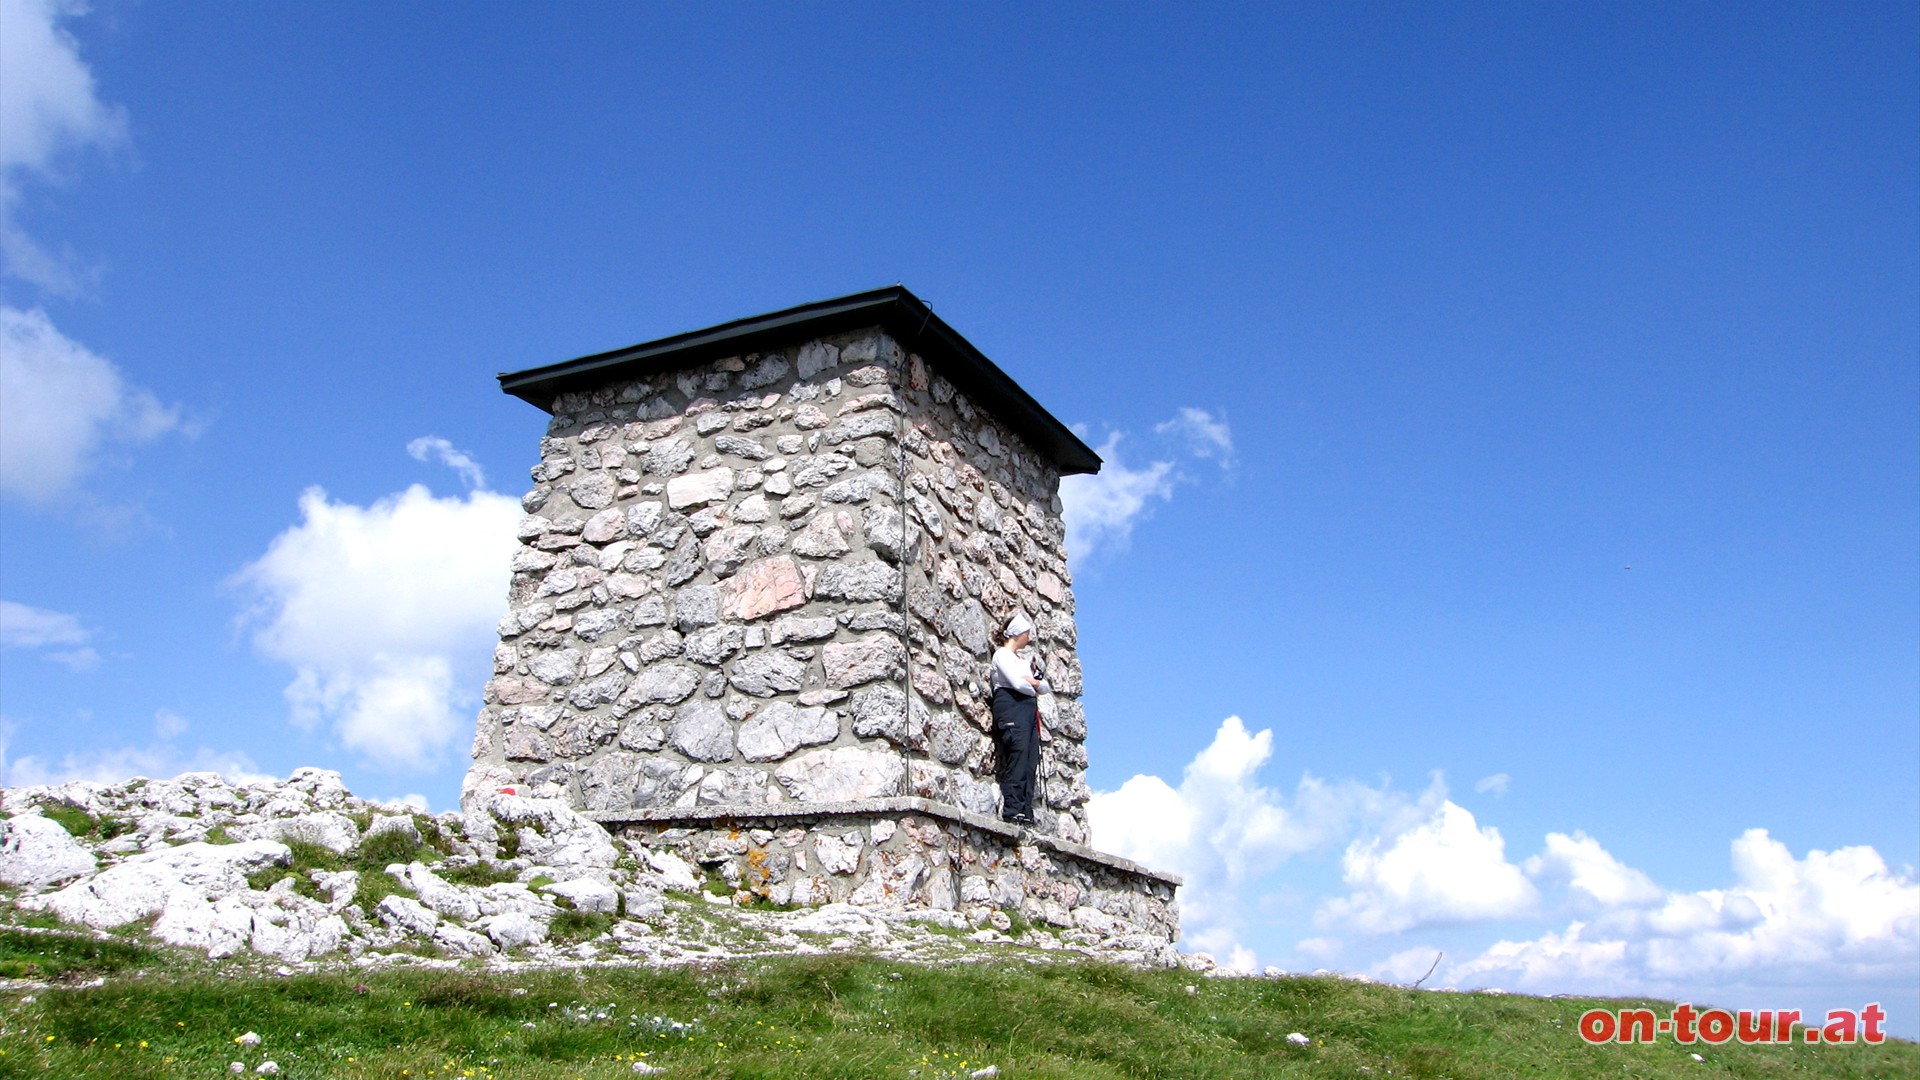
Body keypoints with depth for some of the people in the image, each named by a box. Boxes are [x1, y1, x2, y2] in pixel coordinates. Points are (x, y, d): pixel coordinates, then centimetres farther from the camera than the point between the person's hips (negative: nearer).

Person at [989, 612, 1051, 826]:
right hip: (1012, 706, -8)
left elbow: (1047, 688, 21)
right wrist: (1034, 690, 8)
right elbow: (1017, 683, -12)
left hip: (1029, 709, 9)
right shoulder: (1002, 654, 3)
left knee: (1030, 764, -3)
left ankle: (1026, 813, -7)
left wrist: (1034, 682, -1)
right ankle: (1012, 811, -23)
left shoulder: (1022, 659, 29)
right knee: (1017, 759, -19)